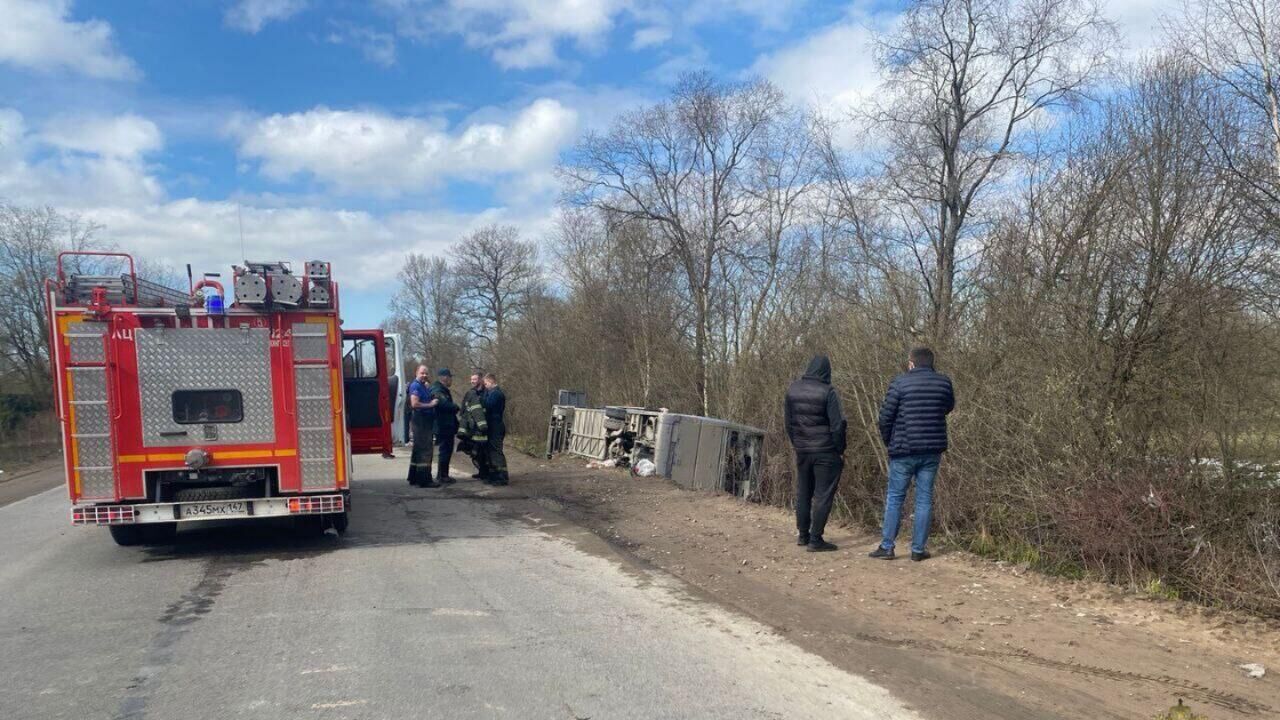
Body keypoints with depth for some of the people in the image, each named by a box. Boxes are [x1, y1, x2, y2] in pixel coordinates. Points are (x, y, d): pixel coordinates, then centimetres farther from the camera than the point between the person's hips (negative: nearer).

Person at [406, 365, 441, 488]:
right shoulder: (415, 386, -12)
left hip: (425, 421, 11)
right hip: (421, 421, -11)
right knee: (424, 450, -10)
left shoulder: (423, 386, 18)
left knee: (418, 450, 16)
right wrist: (430, 404, -17)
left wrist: (432, 402, 10)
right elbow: (414, 404, -23)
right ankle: (425, 480, -9)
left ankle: (414, 478, 24)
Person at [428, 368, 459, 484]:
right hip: (443, 427, -10)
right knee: (445, 451, -5)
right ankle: (441, 476, 1)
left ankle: (443, 475, 22)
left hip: (447, 427, 10)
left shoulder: (443, 390, 18)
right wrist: (456, 407, -11)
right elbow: (445, 405, -29)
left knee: (447, 451, 15)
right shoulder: (437, 391, -16)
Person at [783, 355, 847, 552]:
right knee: (823, 495, 1)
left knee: (803, 492, 17)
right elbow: (838, 424, -14)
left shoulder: (793, 390, 2)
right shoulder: (827, 392, -14)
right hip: (826, 452, -5)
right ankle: (816, 540, 2)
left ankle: (803, 535, 25)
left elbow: (788, 420, 10)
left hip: (802, 451, 5)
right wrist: (840, 450, -3)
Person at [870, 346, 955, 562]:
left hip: (904, 450, -3)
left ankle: (887, 547, 9)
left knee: (894, 498, 7)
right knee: (924, 499, 8)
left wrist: (888, 441, 8)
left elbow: (886, 416, -6)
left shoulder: (900, 383, -8)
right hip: (933, 450, 3)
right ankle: (918, 549, 10)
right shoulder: (944, 382, 2)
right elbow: (949, 407, 21)